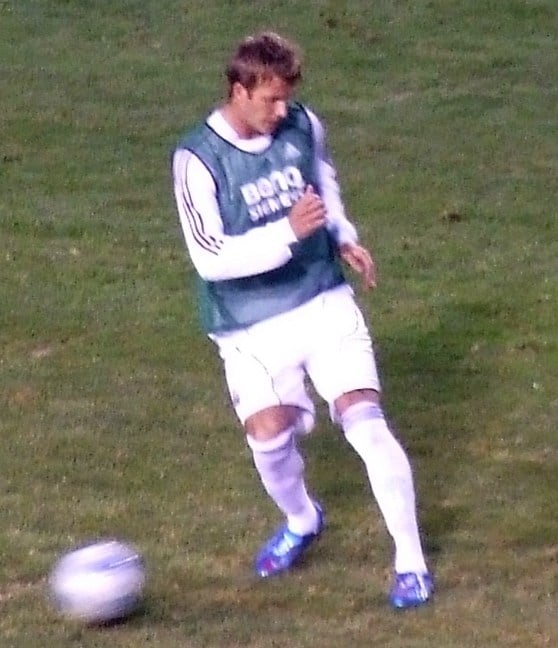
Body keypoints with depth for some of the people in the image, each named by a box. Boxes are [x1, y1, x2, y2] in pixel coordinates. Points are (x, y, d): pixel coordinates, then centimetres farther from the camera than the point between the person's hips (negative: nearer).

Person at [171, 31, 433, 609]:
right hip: (250, 327, -2)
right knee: (270, 436, -12)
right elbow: (211, 257, -21)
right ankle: (300, 521, 24)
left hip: (324, 303, 2)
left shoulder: (303, 127, -1)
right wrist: (288, 232, -31)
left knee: (365, 420, -11)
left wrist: (343, 237, 7)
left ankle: (411, 561, -1)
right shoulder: (197, 159, -16)